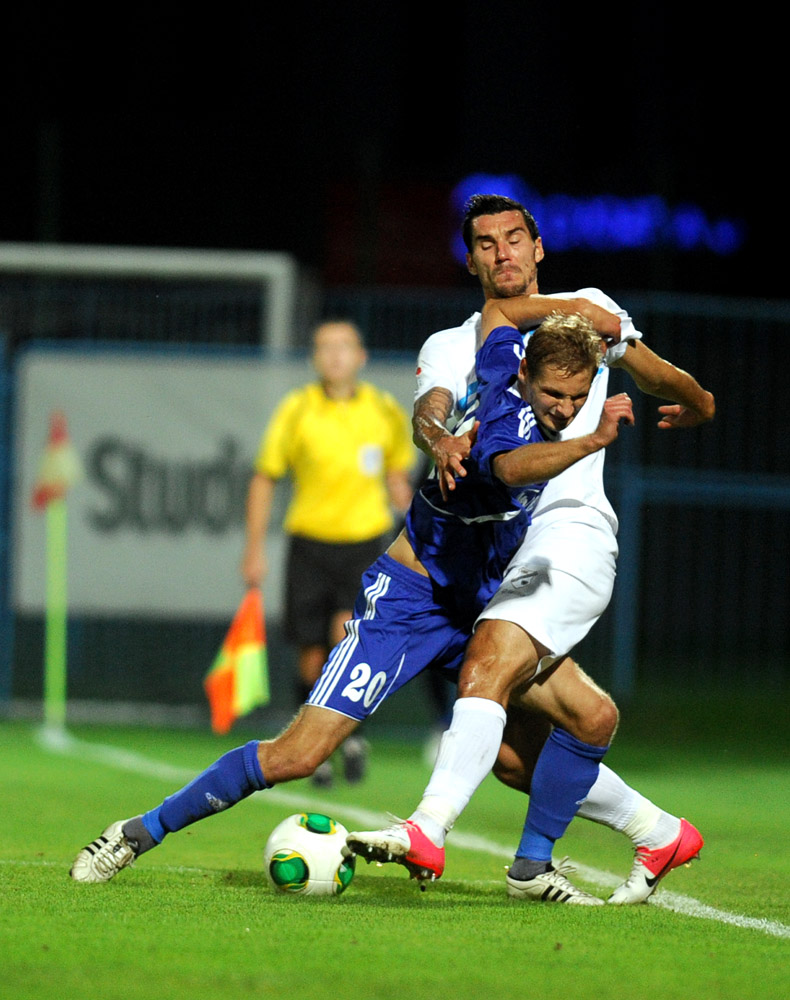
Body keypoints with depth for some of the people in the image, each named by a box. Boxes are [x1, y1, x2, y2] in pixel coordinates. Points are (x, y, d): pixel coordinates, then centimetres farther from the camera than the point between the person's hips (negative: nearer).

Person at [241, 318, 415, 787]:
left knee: (349, 633, -21)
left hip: (366, 541, 0)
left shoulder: (386, 412, 1)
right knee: (312, 656, 3)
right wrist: (255, 550, 3)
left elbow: (397, 476, 16)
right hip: (310, 540, 0)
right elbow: (264, 479, 5)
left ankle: (352, 730, 0)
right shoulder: (297, 411, -3)